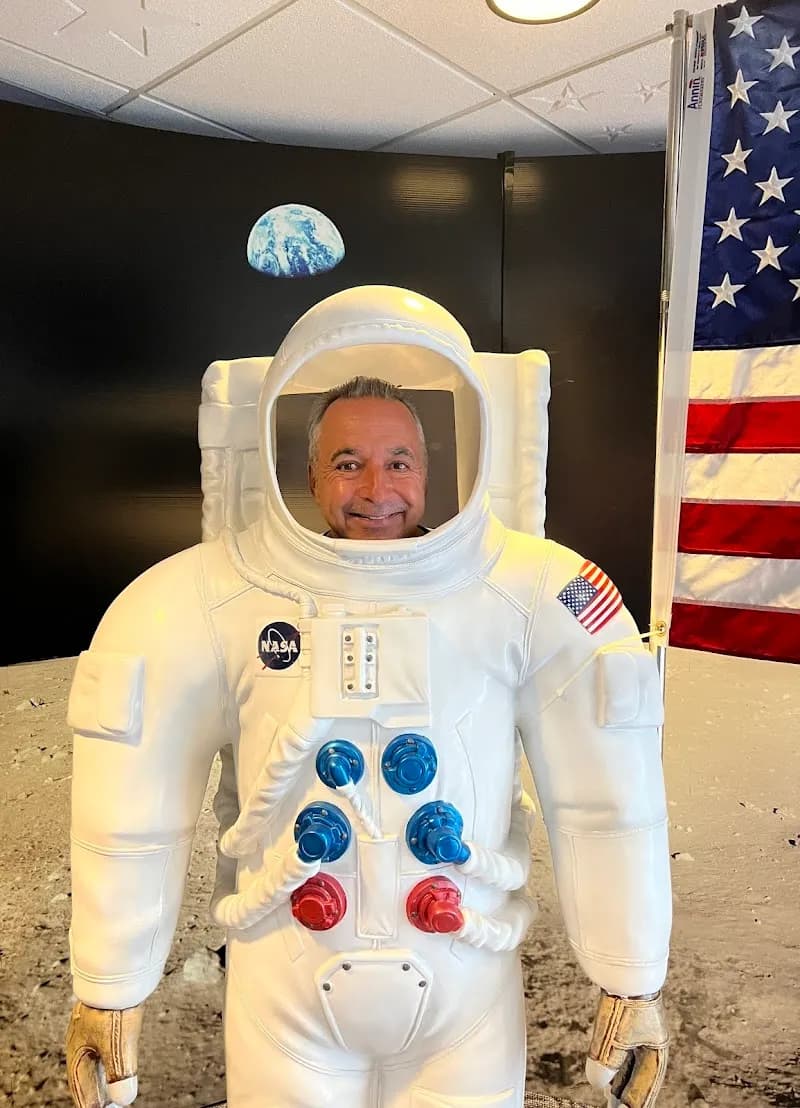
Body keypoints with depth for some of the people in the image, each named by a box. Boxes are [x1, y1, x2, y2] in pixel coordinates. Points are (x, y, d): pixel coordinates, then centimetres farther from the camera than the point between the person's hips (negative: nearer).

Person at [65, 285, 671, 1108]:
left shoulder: (532, 598, -16)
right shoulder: (210, 602, -15)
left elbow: (607, 800, -10)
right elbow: (131, 812, -8)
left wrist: (634, 984, -4)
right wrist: (108, 992, -1)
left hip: (469, 985, 1)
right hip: (284, 988, 1)